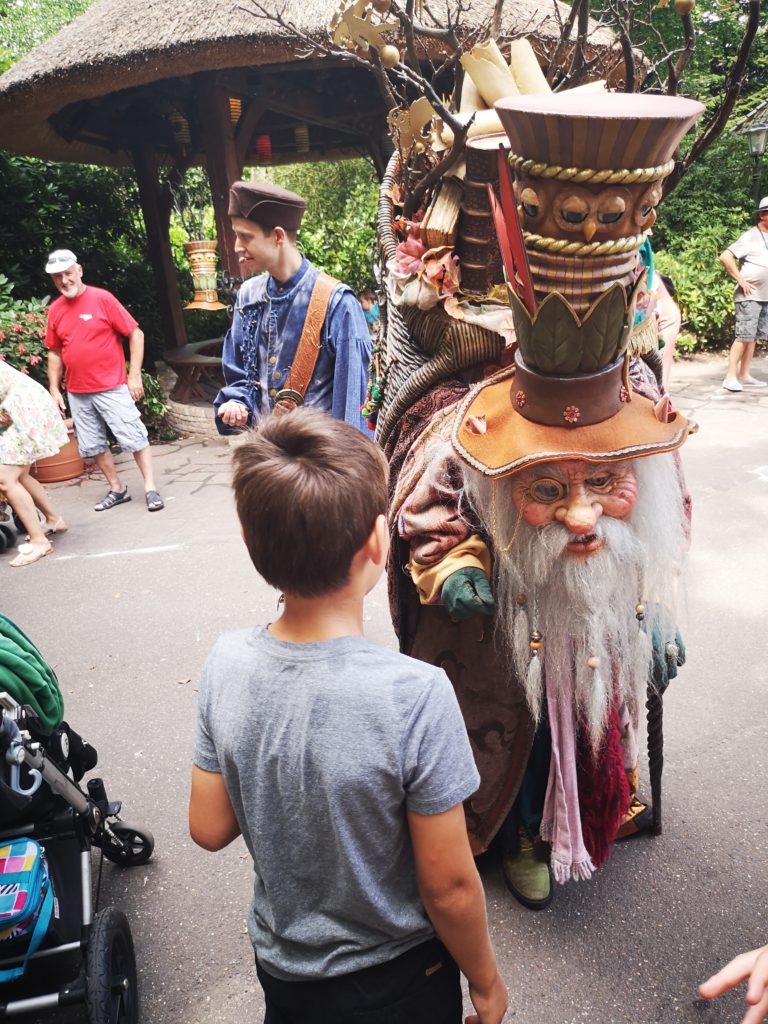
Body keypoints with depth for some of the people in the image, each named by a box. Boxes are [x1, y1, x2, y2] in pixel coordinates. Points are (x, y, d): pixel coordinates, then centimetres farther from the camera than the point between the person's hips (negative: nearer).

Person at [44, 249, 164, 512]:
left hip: (112, 387, -5)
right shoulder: (55, 310, 6)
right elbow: (54, 352, 14)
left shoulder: (102, 298, -7)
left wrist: (135, 376, -11)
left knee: (134, 437, -4)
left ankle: (150, 489, 5)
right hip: (77, 393, 5)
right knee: (93, 446, 10)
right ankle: (117, 489, 22)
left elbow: (135, 334, -7)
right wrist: (54, 388, 8)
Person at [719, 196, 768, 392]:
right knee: (744, 336, -11)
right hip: (749, 296, -7)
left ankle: (744, 376, 12)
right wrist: (740, 280, -17)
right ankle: (730, 377, -9)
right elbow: (725, 257, -17)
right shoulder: (750, 237, -8)